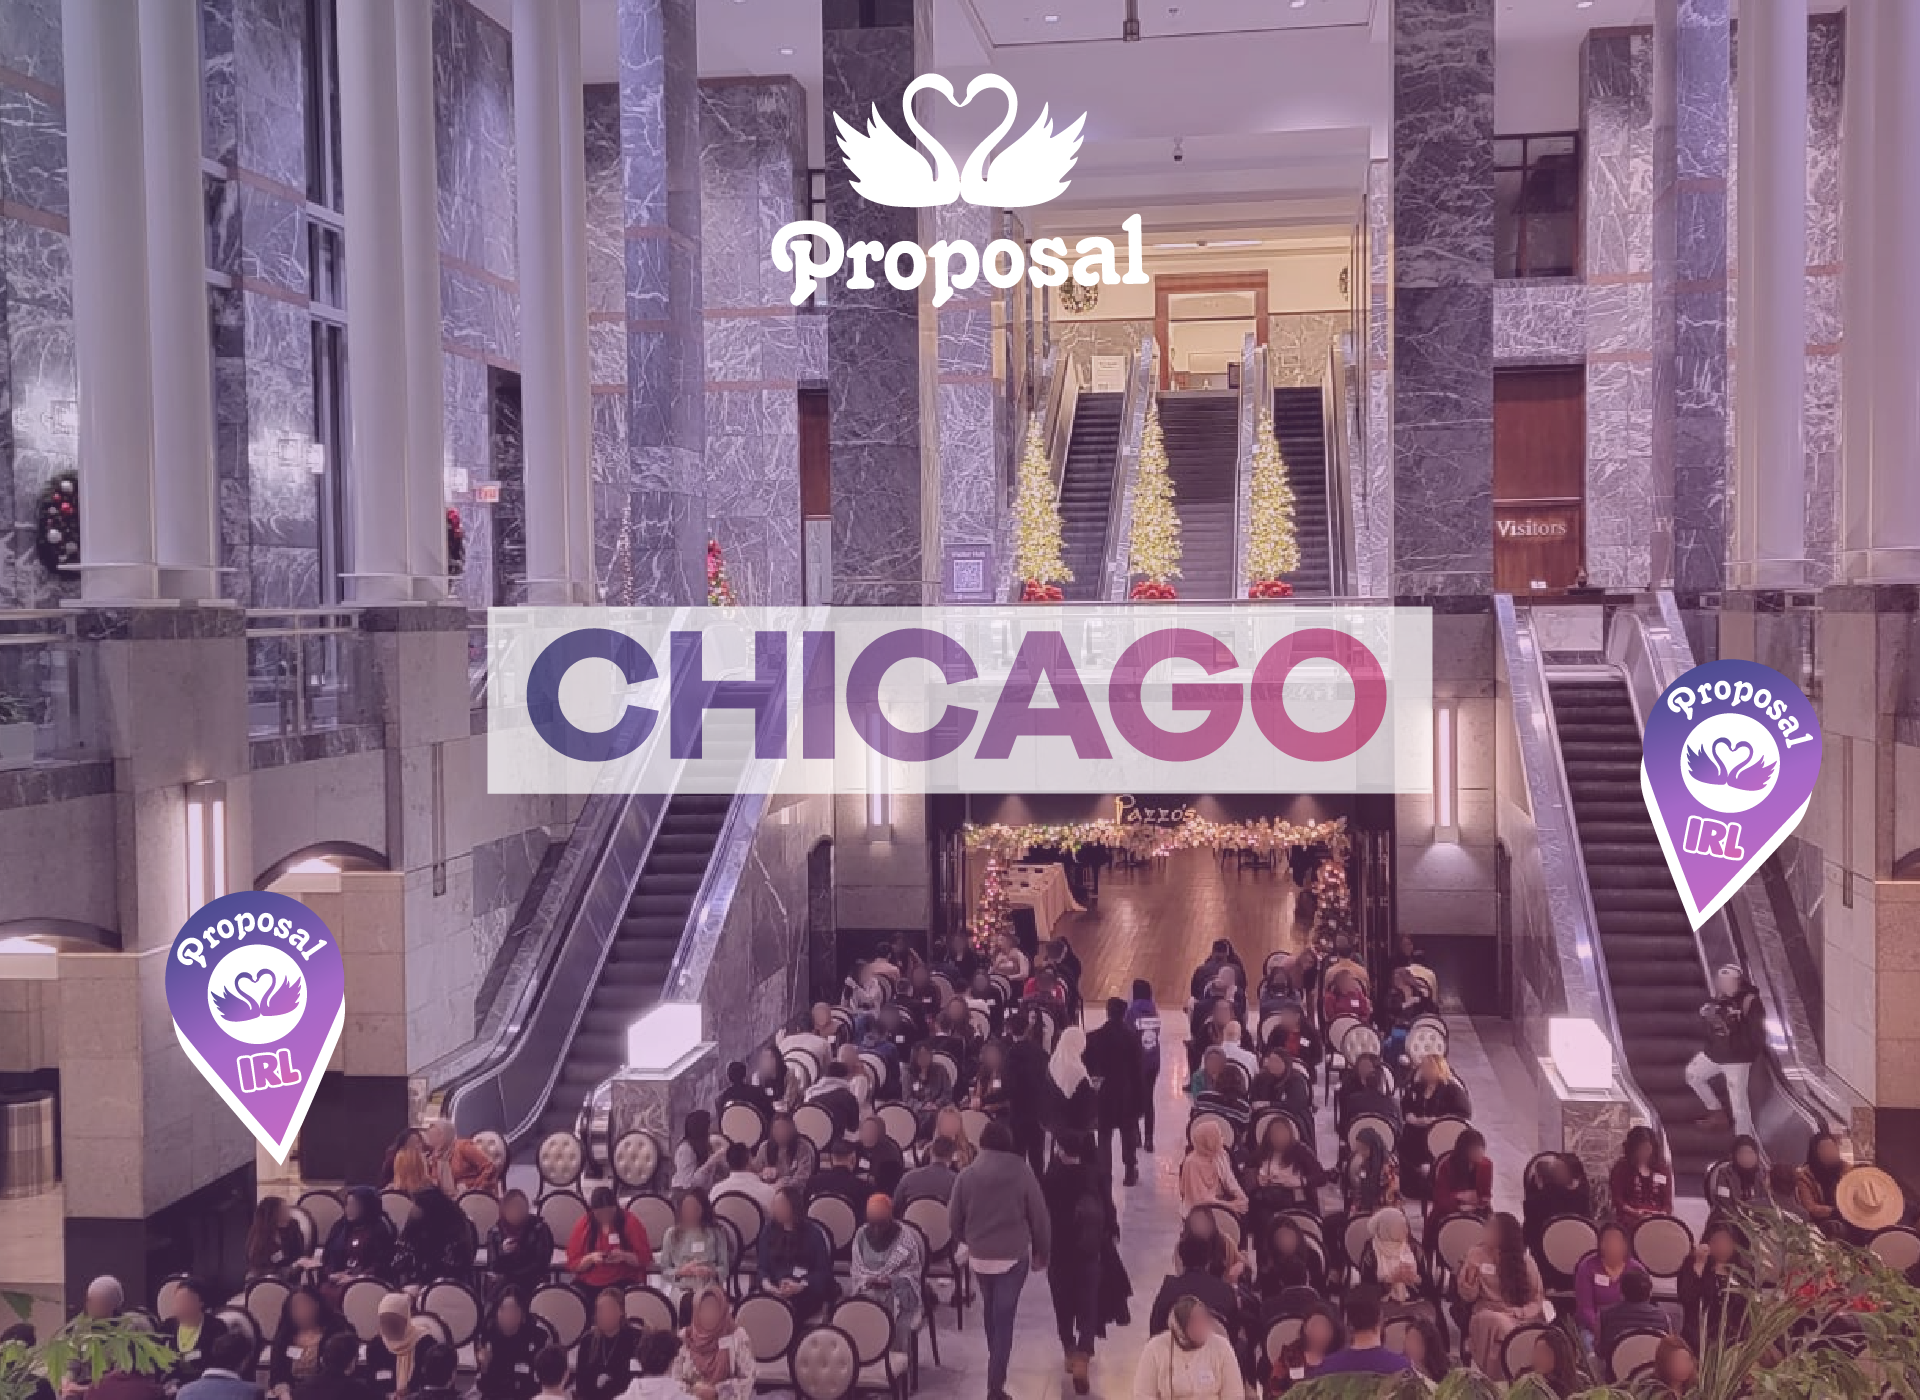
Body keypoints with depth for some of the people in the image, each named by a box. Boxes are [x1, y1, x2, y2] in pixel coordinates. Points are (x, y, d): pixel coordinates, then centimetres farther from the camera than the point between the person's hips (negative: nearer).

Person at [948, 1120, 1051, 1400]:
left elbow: (954, 1219, 3)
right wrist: (1041, 1253, 9)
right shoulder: (1022, 1173, -8)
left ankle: (996, 1366, 41)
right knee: (1004, 1319, -2)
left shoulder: (967, 1175, -4)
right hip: (1014, 1256, -3)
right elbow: (1039, 1217, -4)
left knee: (990, 1311, 23)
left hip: (980, 1256, 3)